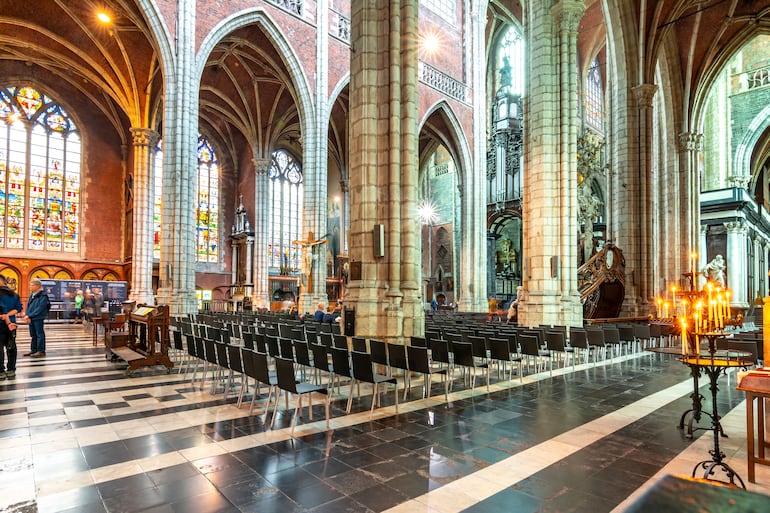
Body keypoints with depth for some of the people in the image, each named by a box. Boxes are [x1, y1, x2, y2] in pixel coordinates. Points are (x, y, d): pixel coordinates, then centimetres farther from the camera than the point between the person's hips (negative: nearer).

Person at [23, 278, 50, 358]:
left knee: (39, 334, -2)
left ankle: (41, 351, 3)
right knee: (33, 335, 15)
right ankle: (33, 350, 24)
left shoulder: (43, 296, -12)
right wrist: (26, 315, -5)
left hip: (38, 318, -8)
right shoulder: (32, 295, 13)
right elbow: (28, 306, 11)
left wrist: (29, 316, -18)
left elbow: (39, 309, -17)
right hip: (31, 318, 8)